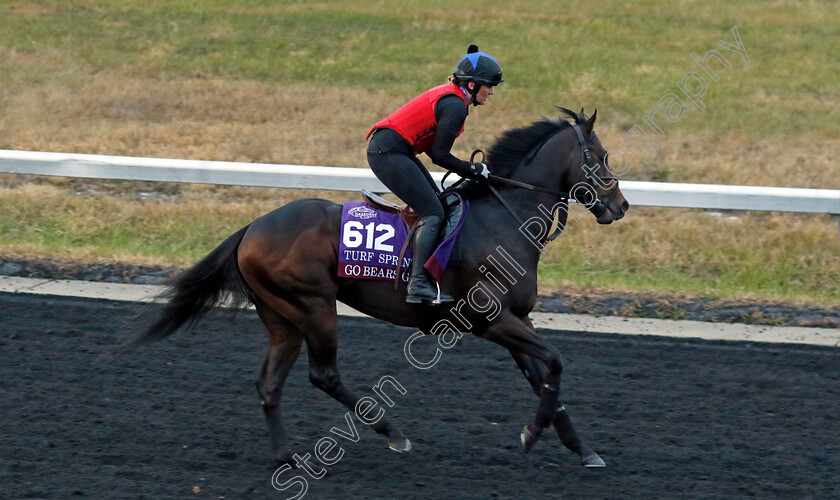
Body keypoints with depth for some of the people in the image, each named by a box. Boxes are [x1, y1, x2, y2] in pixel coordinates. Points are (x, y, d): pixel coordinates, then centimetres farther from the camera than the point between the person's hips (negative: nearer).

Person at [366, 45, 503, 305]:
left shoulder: (450, 96, 15)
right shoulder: (455, 106, -16)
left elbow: (433, 148, 16)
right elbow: (440, 156, -15)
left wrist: (469, 169, 9)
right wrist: (474, 170, -3)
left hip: (393, 150, 11)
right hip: (388, 153, -11)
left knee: (435, 203, 15)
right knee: (433, 213, -12)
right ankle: (417, 285, -21)